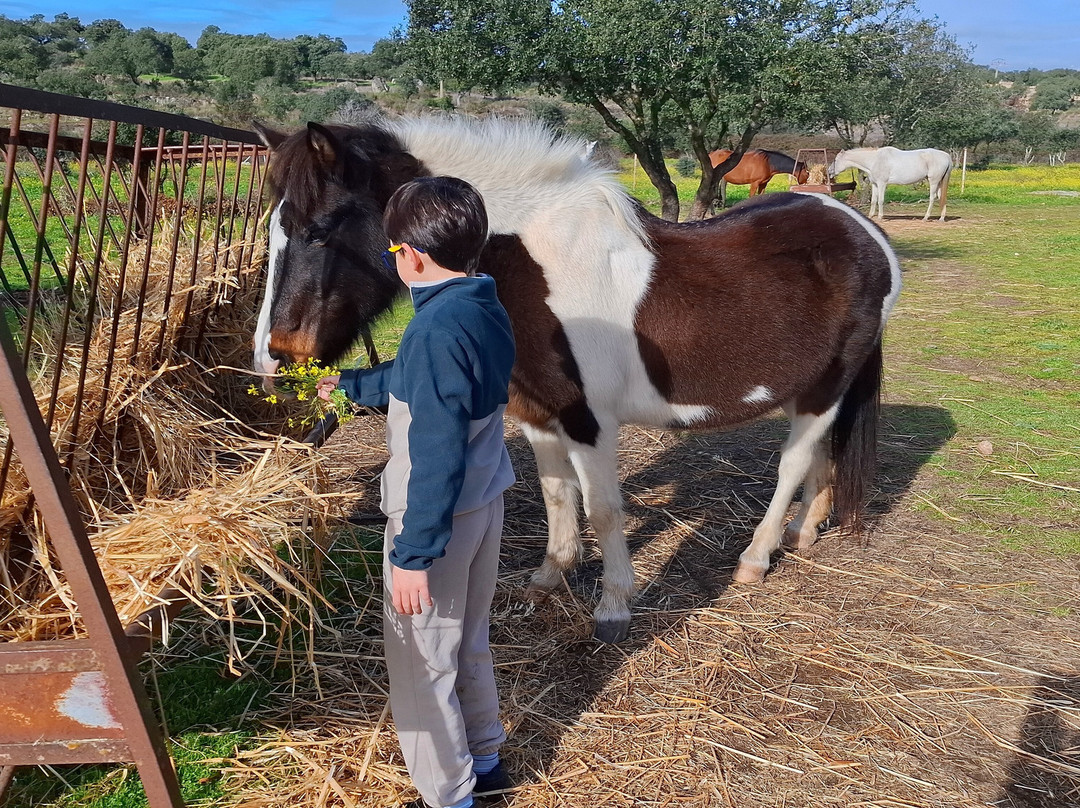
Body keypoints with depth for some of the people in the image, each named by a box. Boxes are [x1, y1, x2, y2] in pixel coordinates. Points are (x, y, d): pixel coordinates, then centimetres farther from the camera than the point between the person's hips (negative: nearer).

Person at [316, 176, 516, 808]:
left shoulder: (437, 331, -26)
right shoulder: (489, 312, 4)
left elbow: (437, 455, -27)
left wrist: (413, 554, -22)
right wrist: (352, 386, 34)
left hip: (437, 518, -9)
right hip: (486, 503, 9)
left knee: (420, 663, 9)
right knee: (468, 643, 25)